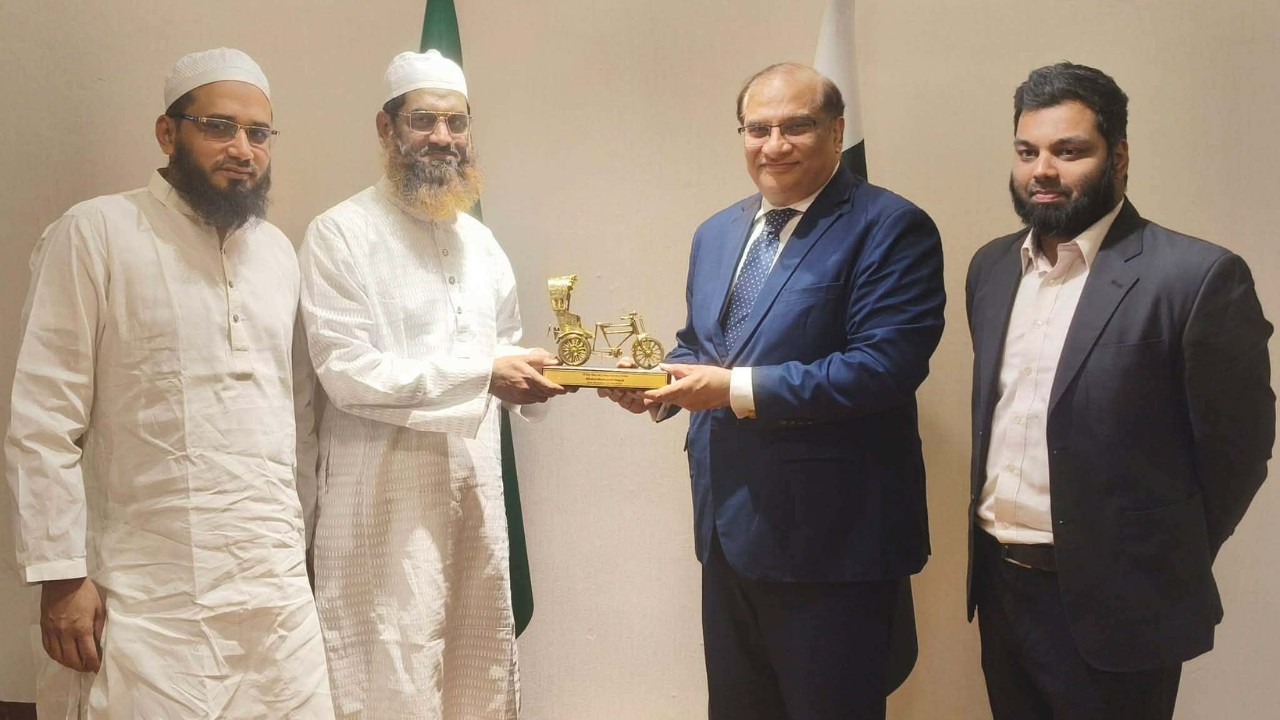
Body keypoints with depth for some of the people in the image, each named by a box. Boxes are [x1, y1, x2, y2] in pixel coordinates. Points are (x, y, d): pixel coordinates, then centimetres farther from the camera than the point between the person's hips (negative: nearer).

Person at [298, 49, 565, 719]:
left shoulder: (480, 239, 14)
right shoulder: (340, 233, -8)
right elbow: (346, 373, -16)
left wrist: (530, 379, -3)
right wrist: (484, 372, -18)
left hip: (477, 481, 7)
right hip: (386, 489, -6)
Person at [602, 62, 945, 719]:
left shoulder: (890, 228, -11)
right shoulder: (716, 234, 14)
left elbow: (886, 363, -22)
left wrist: (738, 389, -22)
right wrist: (660, 385, -2)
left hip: (829, 540, -7)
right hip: (728, 529, 7)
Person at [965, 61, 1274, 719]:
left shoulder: (1196, 276, -15)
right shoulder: (991, 266, 5)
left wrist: (1169, 566, 0)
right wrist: (997, 537, 11)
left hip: (1112, 602, -5)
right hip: (997, 581, 6)